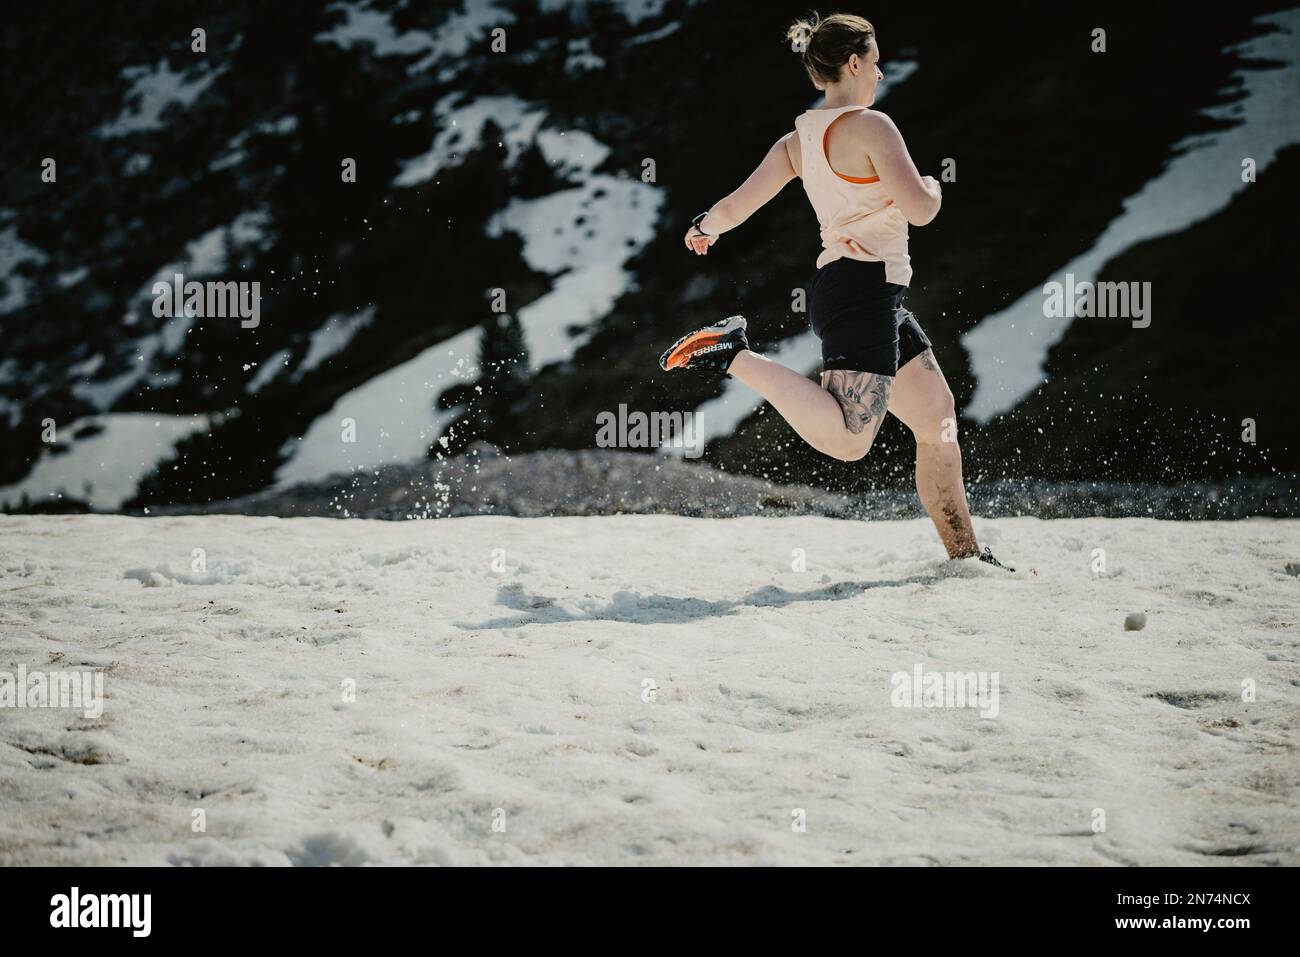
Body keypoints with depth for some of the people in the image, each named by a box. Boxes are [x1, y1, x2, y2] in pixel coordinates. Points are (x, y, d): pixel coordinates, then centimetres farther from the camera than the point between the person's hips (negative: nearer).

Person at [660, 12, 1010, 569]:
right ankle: (736, 357, -19)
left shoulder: (798, 140, 13)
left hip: (839, 288, 10)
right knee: (846, 439, -23)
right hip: (864, 287, -10)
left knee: (939, 423, 15)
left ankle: (964, 554, 19)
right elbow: (920, 209, -16)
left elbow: (736, 207, 10)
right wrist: (933, 187, 8)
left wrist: (704, 228, 32)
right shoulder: (870, 126, -10)